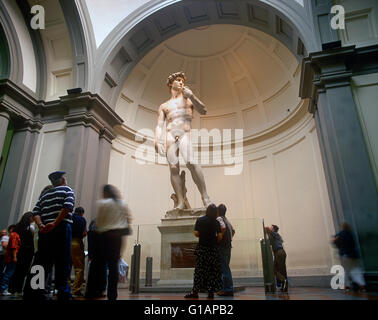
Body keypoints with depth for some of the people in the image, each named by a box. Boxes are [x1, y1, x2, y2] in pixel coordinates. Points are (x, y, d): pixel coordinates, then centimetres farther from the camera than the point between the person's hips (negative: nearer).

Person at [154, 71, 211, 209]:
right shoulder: (164, 106, 26)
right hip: (170, 136, 2)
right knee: (173, 168, -12)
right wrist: (157, 141, -2)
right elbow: (159, 125, 16)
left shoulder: (188, 98, 24)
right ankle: (180, 202, -13)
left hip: (185, 134, -2)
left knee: (191, 163, -25)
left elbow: (203, 111, 9)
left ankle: (205, 198, -24)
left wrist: (191, 96, -3)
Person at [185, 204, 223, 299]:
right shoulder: (216, 222, 1)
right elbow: (220, 236, -3)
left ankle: (195, 291, 2)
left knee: (199, 270, 2)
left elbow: (196, 233, -5)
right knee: (213, 270, 9)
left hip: (202, 248, -1)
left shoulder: (200, 220, -2)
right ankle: (211, 291, 11)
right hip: (213, 249, 1)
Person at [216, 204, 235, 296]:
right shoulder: (226, 219, 17)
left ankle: (227, 290, -2)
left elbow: (223, 228, -28)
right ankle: (229, 289, 19)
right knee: (226, 267, 15)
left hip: (222, 246, -9)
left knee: (224, 268, -5)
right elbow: (233, 230, 24)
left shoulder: (219, 218, -9)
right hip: (228, 245, 9)